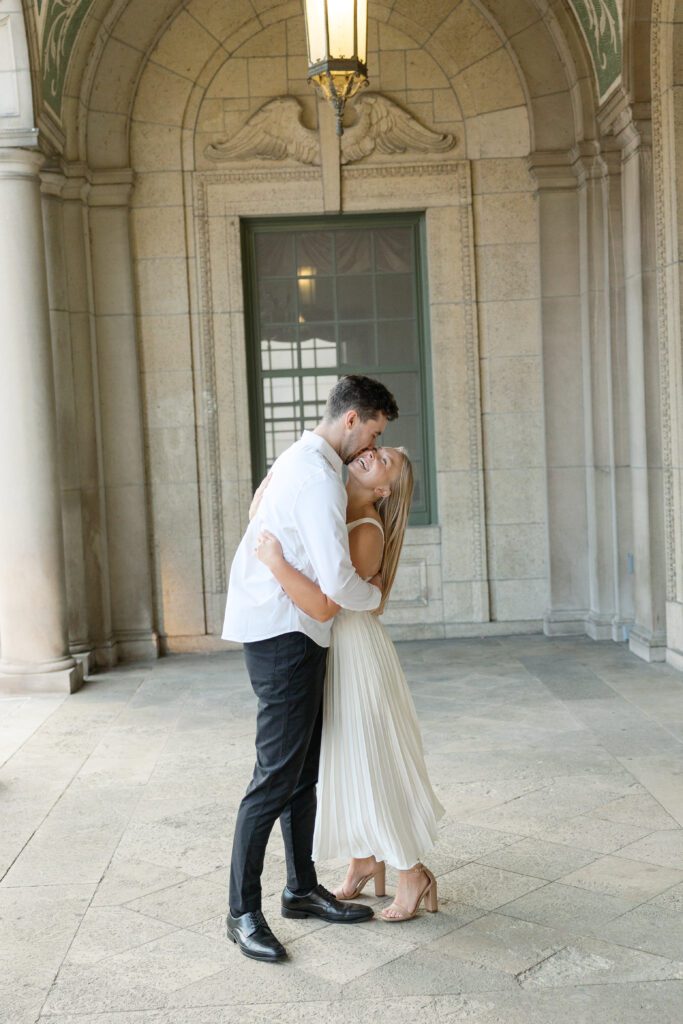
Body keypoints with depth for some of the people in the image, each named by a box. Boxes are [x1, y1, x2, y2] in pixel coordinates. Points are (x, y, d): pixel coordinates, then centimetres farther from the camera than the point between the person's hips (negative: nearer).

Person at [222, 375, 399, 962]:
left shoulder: (300, 461, 15)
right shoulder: (319, 478, -19)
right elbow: (337, 579, -26)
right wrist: (375, 598, -3)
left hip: (290, 635, 11)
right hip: (285, 636, -11)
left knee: (304, 770, 15)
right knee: (277, 776, -6)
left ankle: (303, 889, 26)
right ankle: (243, 912, 2)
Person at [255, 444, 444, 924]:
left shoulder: (368, 532, -21)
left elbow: (325, 605, -31)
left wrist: (276, 562, -29)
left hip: (356, 654, -8)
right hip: (324, 651, 8)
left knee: (370, 764, 1)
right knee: (342, 760, 17)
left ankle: (414, 876, 16)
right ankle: (365, 862, 32)